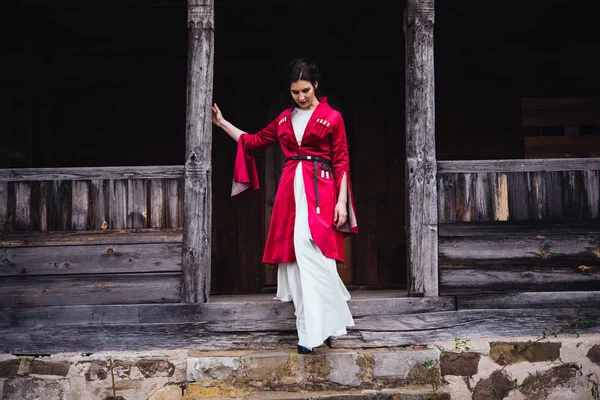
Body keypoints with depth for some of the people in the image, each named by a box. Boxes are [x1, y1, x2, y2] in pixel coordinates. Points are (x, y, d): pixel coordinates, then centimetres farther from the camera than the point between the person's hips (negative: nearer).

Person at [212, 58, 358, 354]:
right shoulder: (284, 119, 16)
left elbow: (341, 162, 0)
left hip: (320, 191, -5)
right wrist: (222, 123, 27)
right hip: (290, 191, 5)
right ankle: (312, 329, 11)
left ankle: (315, 332, -11)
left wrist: (342, 201, -8)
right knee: (295, 258, 2)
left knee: (312, 255, -15)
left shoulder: (332, 118, 3)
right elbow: (254, 141, 26)